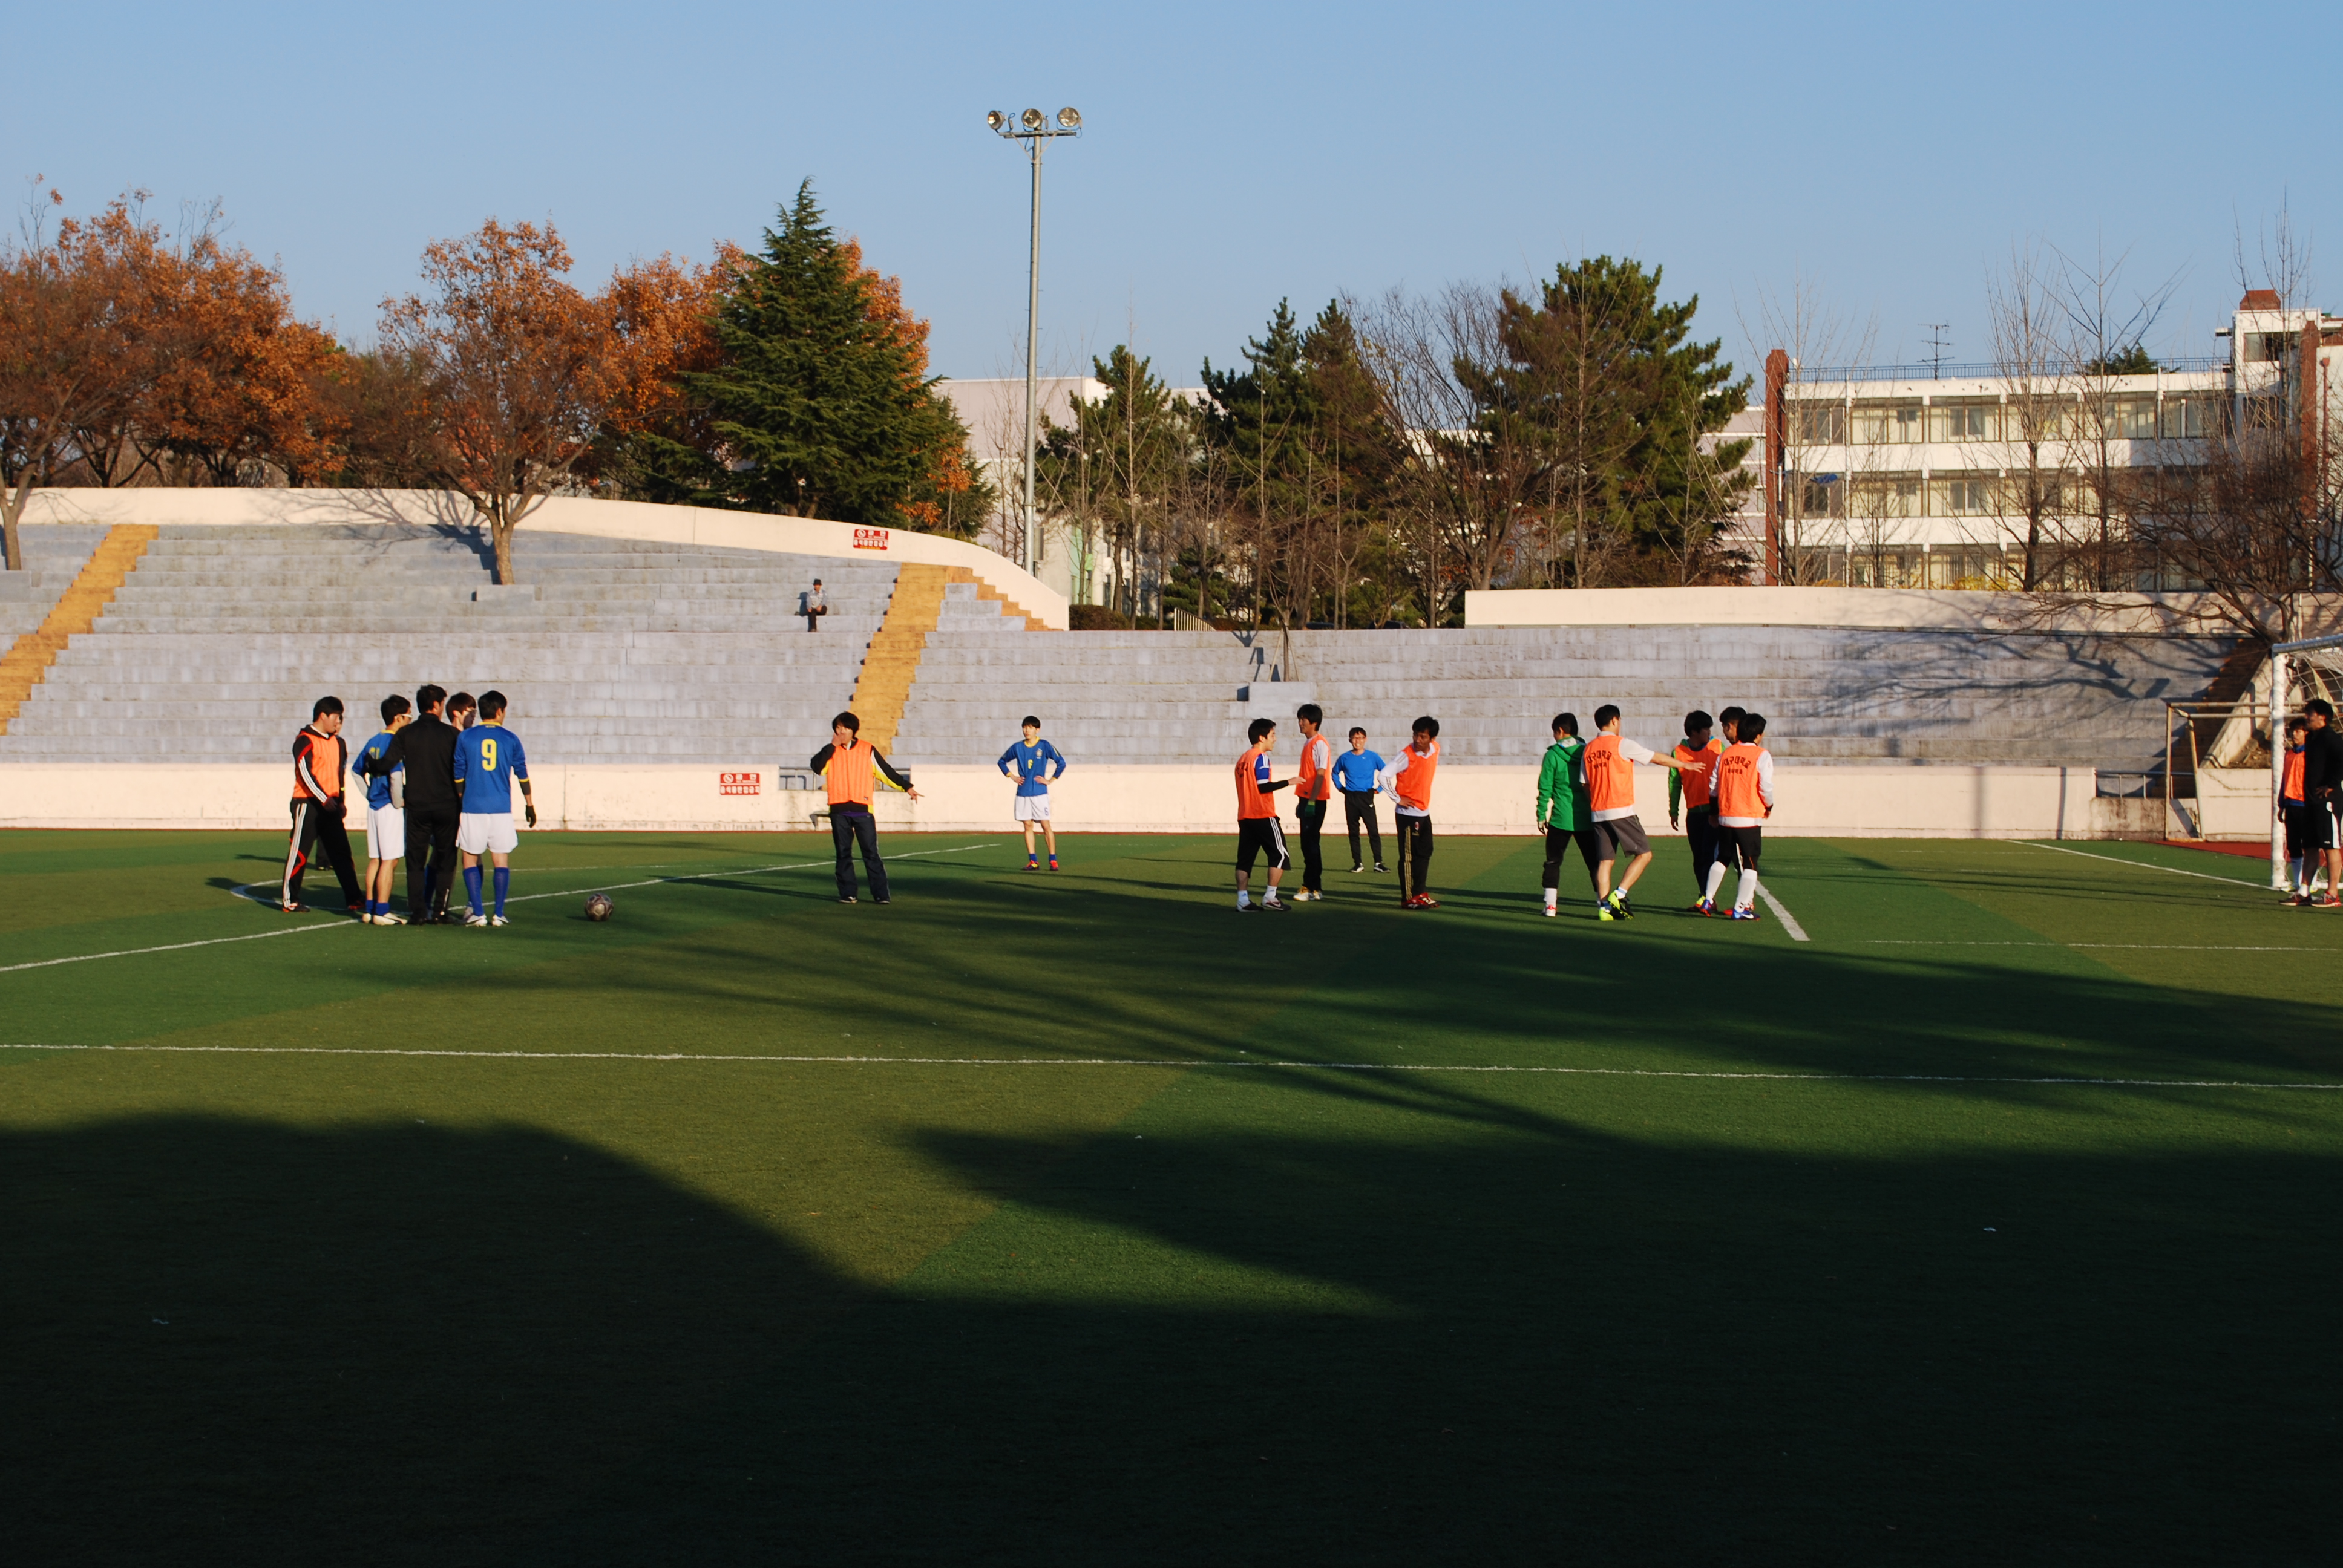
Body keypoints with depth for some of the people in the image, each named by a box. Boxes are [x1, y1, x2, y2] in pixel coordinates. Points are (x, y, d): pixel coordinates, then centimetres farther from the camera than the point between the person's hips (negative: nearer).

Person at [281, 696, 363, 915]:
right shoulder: (305, 741, -10)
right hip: (308, 804, -7)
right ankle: (288, 899, 6)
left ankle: (354, 899, 4)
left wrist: (341, 801, 15)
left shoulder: (336, 742, 14)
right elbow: (306, 773, -16)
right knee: (299, 852, -2)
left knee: (341, 852, 4)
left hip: (330, 805, 7)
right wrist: (324, 799, -21)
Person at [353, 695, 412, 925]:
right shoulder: (395, 742, -14)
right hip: (390, 809, -8)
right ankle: (381, 911, -6)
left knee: (375, 860, 12)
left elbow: (358, 771, 20)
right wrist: (399, 802, -13)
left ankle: (370, 909, 15)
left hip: (373, 806, 8)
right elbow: (396, 776, -23)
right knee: (390, 861, -4)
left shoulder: (373, 743, 11)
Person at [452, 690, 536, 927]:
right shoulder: (510, 739, 3)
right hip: (502, 809, 0)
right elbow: (522, 774, 8)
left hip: (473, 808, 0)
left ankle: (477, 914, 0)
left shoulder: (465, 737, 2)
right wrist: (530, 805, 19)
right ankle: (498, 914, 3)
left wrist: (460, 802, 16)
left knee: (470, 859, 8)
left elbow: (458, 775, 5)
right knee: (502, 861, 6)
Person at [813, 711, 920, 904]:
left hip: (862, 810, -2)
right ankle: (847, 893, 9)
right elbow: (818, 767, -7)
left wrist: (907, 787, 11)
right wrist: (833, 746, -9)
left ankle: (880, 894, -4)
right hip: (839, 810, 2)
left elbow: (886, 771, 11)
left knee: (871, 853, -5)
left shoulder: (867, 750, 6)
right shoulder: (831, 751, 10)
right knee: (843, 854, 4)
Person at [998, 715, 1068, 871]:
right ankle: (1032, 861, 6)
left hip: (1039, 793, -4)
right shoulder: (1018, 747, 7)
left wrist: (1050, 780, -5)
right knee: (1027, 826, 3)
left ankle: (1053, 860, -3)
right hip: (1022, 793, 4)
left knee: (1046, 826, -5)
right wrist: (1012, 776, 10)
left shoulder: (1044, 746, -3)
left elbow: (1061, 763, -5)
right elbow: (1002, 761, 21)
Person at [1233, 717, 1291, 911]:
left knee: (1245, 859, 5)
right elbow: (1263, 786, -18)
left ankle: (1243, 899, -2)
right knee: (1280, 856, 1)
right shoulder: (1261, 758, -10)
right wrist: (1288, 782, -10)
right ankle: (1270, 897, -3)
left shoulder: (1242, 759, 15)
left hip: (1245, 817, 8)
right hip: (1263, 816, -8)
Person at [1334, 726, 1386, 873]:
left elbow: (1385, 773, 9)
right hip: (1350, 799, 2)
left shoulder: (1372, 757, 1)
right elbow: (1335, 773, 22)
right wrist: (1340, 787, 10)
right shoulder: (1345, 758, 6)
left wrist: (1378, 788, 2)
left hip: (1366, 797, -2)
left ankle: (1378, 862, -9)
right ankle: (1357, 863, 10)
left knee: (1373, 831, -9)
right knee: (1353, 832, 4)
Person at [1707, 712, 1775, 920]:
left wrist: (1715, 811, 23)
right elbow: (1766, 787, -13)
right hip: (1750, 819, -5)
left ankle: (1709, 898, 19)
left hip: (1725, 817, 5)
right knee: (1750, 863, 2)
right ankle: (1741, 907, -3)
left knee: (1722, 858, 21)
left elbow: (1713, 785, 9)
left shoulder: (1725, 754, 7)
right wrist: (1769, 807, 6)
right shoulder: (1762, 756, -7)